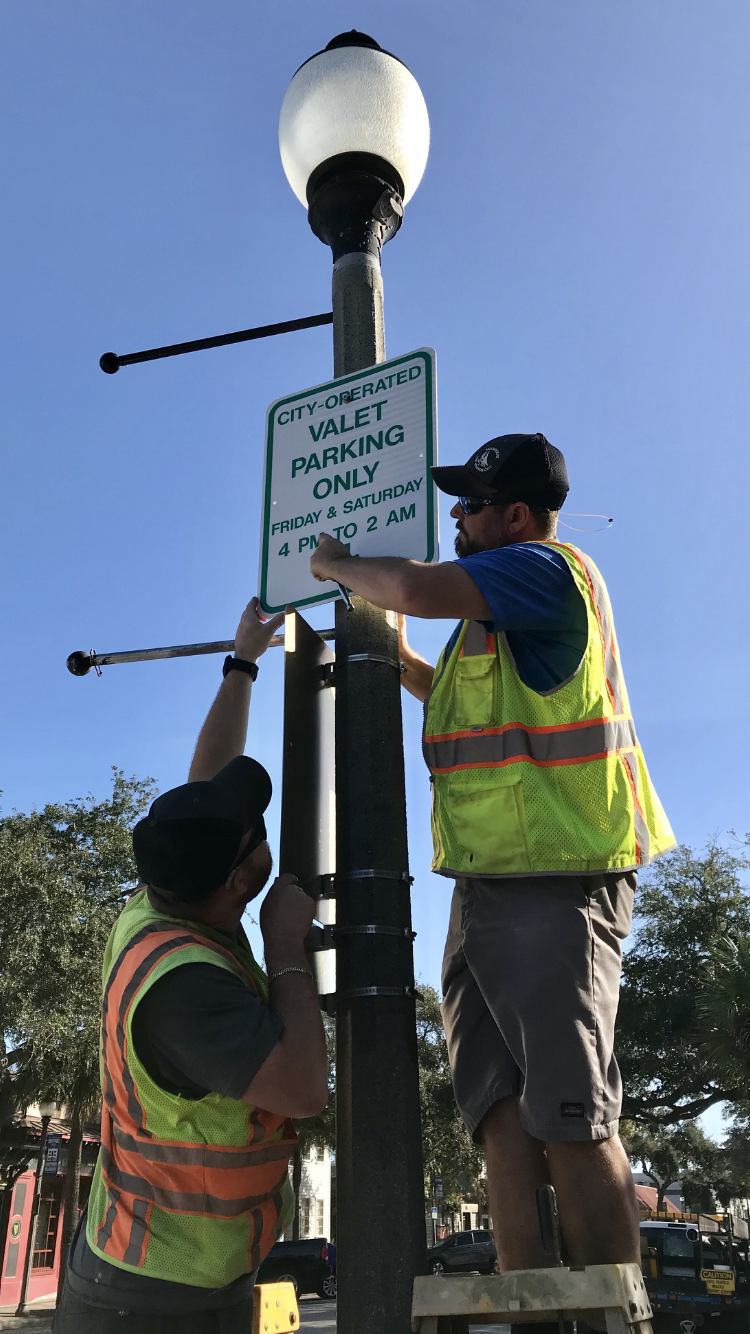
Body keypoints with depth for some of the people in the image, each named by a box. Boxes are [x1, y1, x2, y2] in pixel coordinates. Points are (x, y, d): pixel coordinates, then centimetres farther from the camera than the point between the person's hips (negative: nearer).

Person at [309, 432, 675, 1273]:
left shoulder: (547, 567, -8)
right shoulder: (501, 608, 23)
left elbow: (417, 587, -22)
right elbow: (445, 692, 37)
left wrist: (337, 565, -2)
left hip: (554, 881, -10)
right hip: (490, 882, 10)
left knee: (570, 1118, -7)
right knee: (500, 1108, 6)